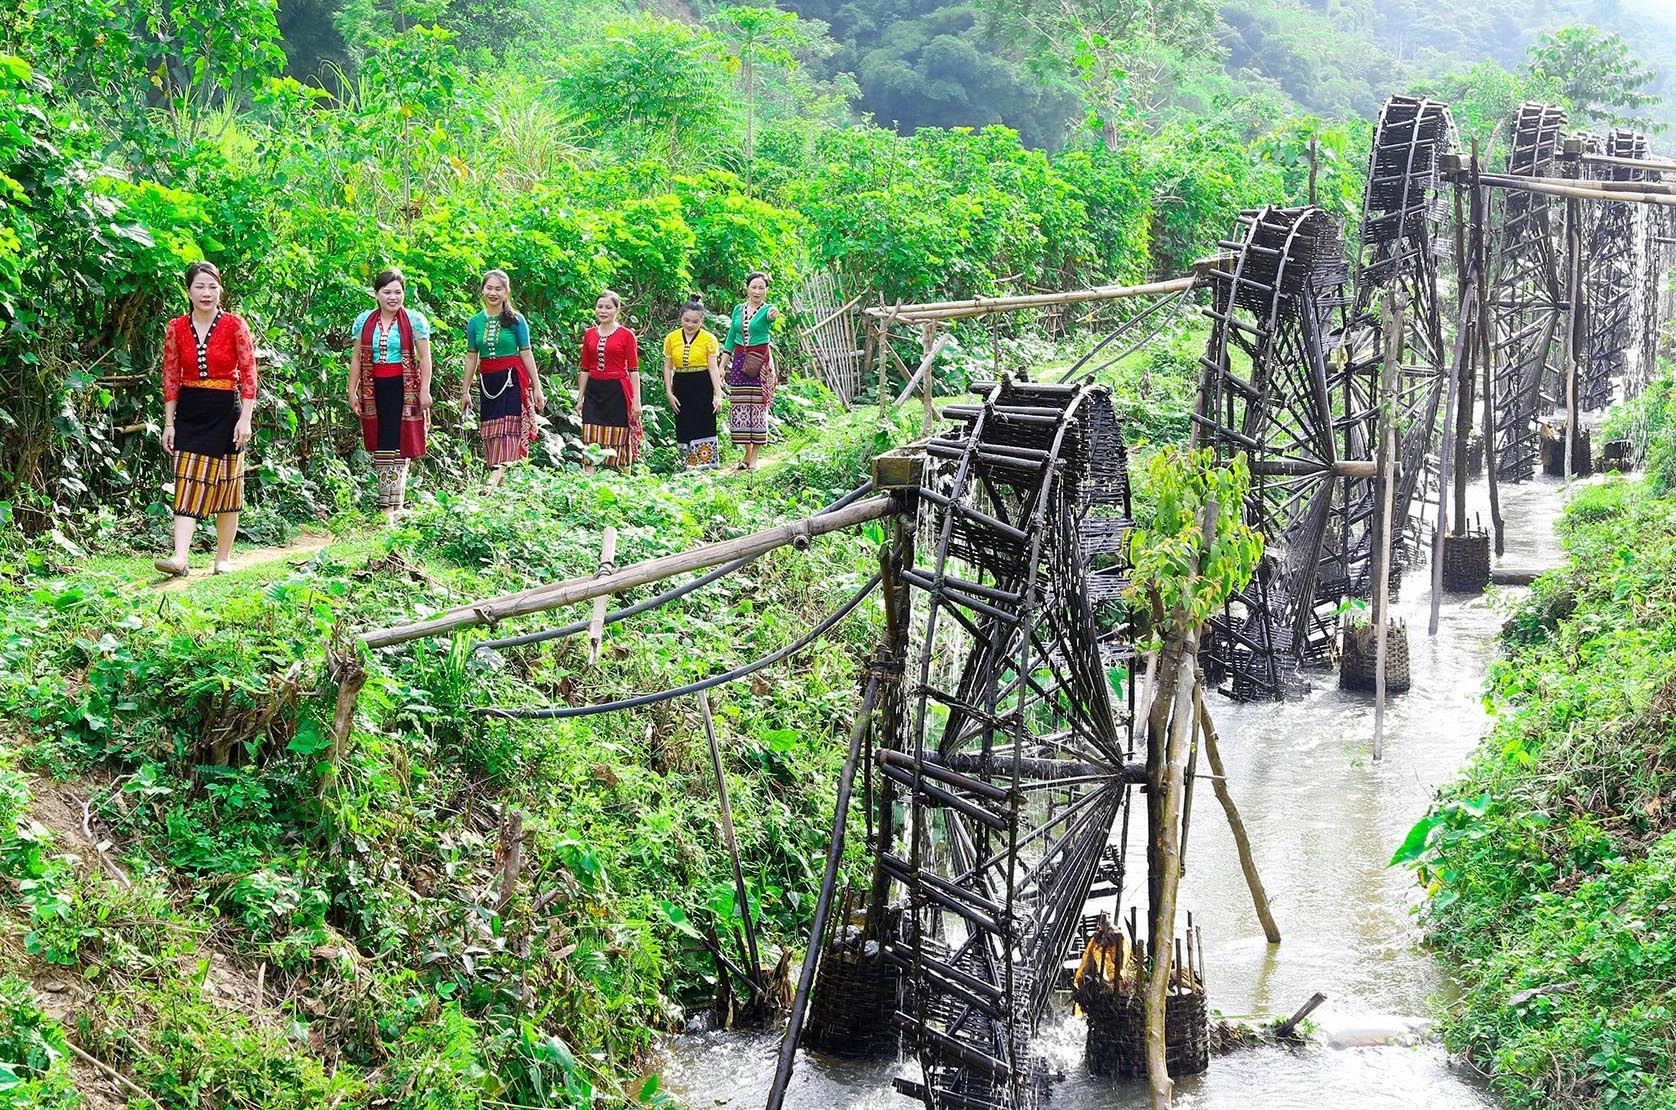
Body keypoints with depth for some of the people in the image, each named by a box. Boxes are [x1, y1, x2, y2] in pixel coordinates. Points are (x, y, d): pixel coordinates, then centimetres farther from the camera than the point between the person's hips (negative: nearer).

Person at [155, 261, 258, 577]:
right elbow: (170, 378, 7)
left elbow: (248, 373, -4)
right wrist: (169, 423, 3)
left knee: (226, 486, 6)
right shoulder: (176, 328, 4)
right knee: (187, 483, -8)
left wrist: (245, 419, -11)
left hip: (225, 412, -1)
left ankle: (223, 558, 16)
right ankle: (180, 558, -18)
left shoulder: (235, 325, -3)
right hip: (189, 413, 2)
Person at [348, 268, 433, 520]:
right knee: (379, 444, 4)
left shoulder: (414, 320, 0)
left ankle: (393, 504, -5)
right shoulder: (364, 321, 8)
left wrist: (425, 390, -8)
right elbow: (356, 358, 10)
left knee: (399, 443, -5)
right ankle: (388, 503, 10)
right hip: (374, 388, 3)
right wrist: (352, 391, 6)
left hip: (404, 388, -3)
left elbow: (424, 358, -2)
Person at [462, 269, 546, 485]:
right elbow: (471, 357, 11)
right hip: (487, 381, 4)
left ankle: (496, 476, -25)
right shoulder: (475, 322, 7)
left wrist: (537, 388, -2)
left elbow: (526, 353, -1)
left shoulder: (516, 320, -2)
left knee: (506, 427, -14)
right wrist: (465, 391, 12)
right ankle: (499, 481, 4)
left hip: (512, 379, -4)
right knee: (489, 430, 2)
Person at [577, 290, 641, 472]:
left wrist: (636, 400, -7)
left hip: (617, 391, -3)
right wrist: (580, 397, 12)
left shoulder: (626, 335, -2)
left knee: (617, 440, 0)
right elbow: (585, 369, 14)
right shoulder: (589, 334, 10)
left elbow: (633, 369, -2)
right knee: (591, 440, -4)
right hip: (594, 391, 3)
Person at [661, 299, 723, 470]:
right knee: (684, 427, 4)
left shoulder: (709, 339, -3)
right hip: (681, 386, 3)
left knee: (704, 423, -6)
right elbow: (668, 367, 8)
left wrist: (718, 395, -12)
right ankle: (689, 464, 10)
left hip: (703, 386, -3)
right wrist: (669, 392, 1)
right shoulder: (671, 338, 5)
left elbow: (713, 367, -6)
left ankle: (705, 462, 0)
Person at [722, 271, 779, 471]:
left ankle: (754, 457, 3)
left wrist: (773, 315, -55)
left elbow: (770, 314, -30)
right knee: (740, 407, 4)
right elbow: (730, 338, 15)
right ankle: (747, 453, 15)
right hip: (740, 360, 4)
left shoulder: (767, 309, -4)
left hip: (759, 362, -4)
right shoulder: (738, 309, 10)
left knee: (758, 406, -3)